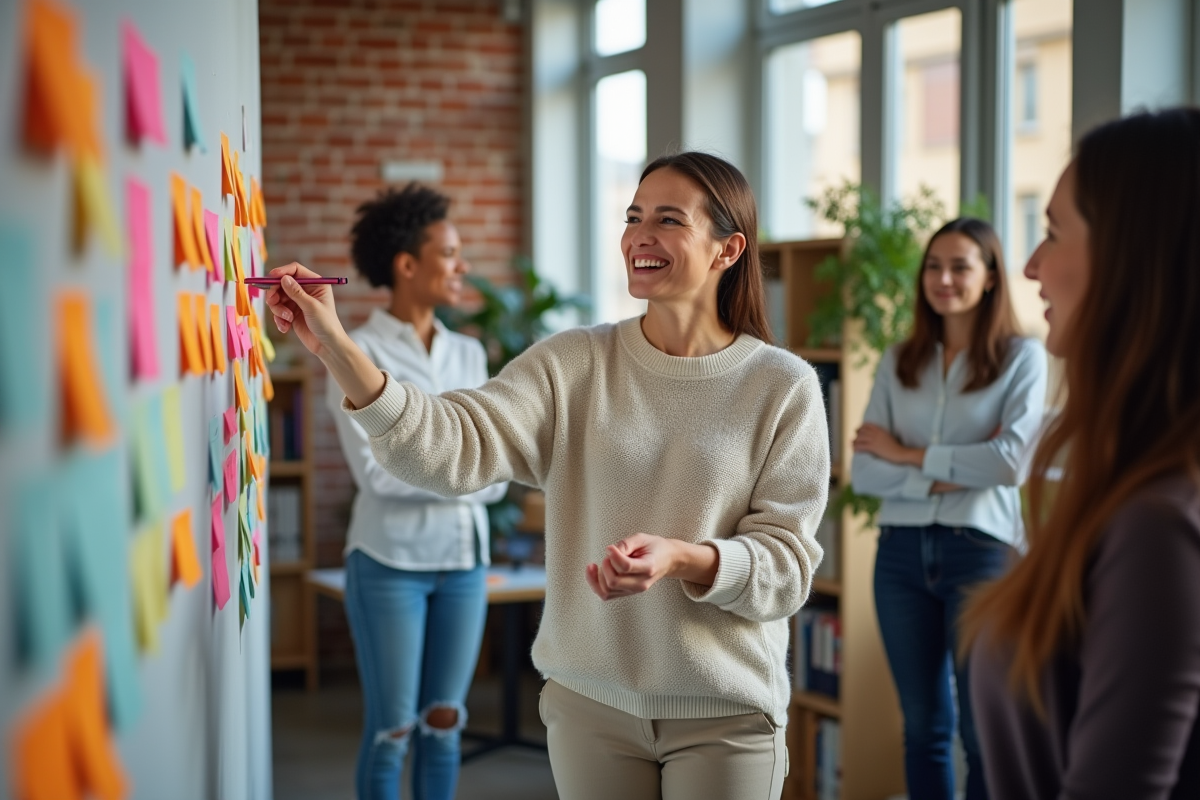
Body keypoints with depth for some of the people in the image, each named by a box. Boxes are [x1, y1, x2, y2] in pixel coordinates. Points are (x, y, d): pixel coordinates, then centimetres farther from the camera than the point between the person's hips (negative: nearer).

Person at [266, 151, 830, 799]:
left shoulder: (783, 387, -6)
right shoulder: (575, 364, -2)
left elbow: (787, 563, -8)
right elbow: (456, 448, -16)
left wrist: (680, 558, -26)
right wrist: (334, 348, -27)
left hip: (724, 718, -2)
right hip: (588, 703, 2)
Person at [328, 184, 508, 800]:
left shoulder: (469, 355, 8)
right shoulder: (358, 354, -8)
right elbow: (377, 472, -15)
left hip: (464, 557, 5)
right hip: (391, 560, -5)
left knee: (444, 722, 10)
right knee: (392, 726, 2)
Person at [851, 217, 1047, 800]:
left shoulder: (1022, 357, -1)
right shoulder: (897, 363, 8)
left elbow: (1010, 462, -14)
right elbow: (863, 471, 0)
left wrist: (906, 455, -6)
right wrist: (947, 478, -14)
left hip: (981, 549, -3)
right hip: (901, 551, 4)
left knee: (982, 732, 4)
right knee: (923, 726, 12)